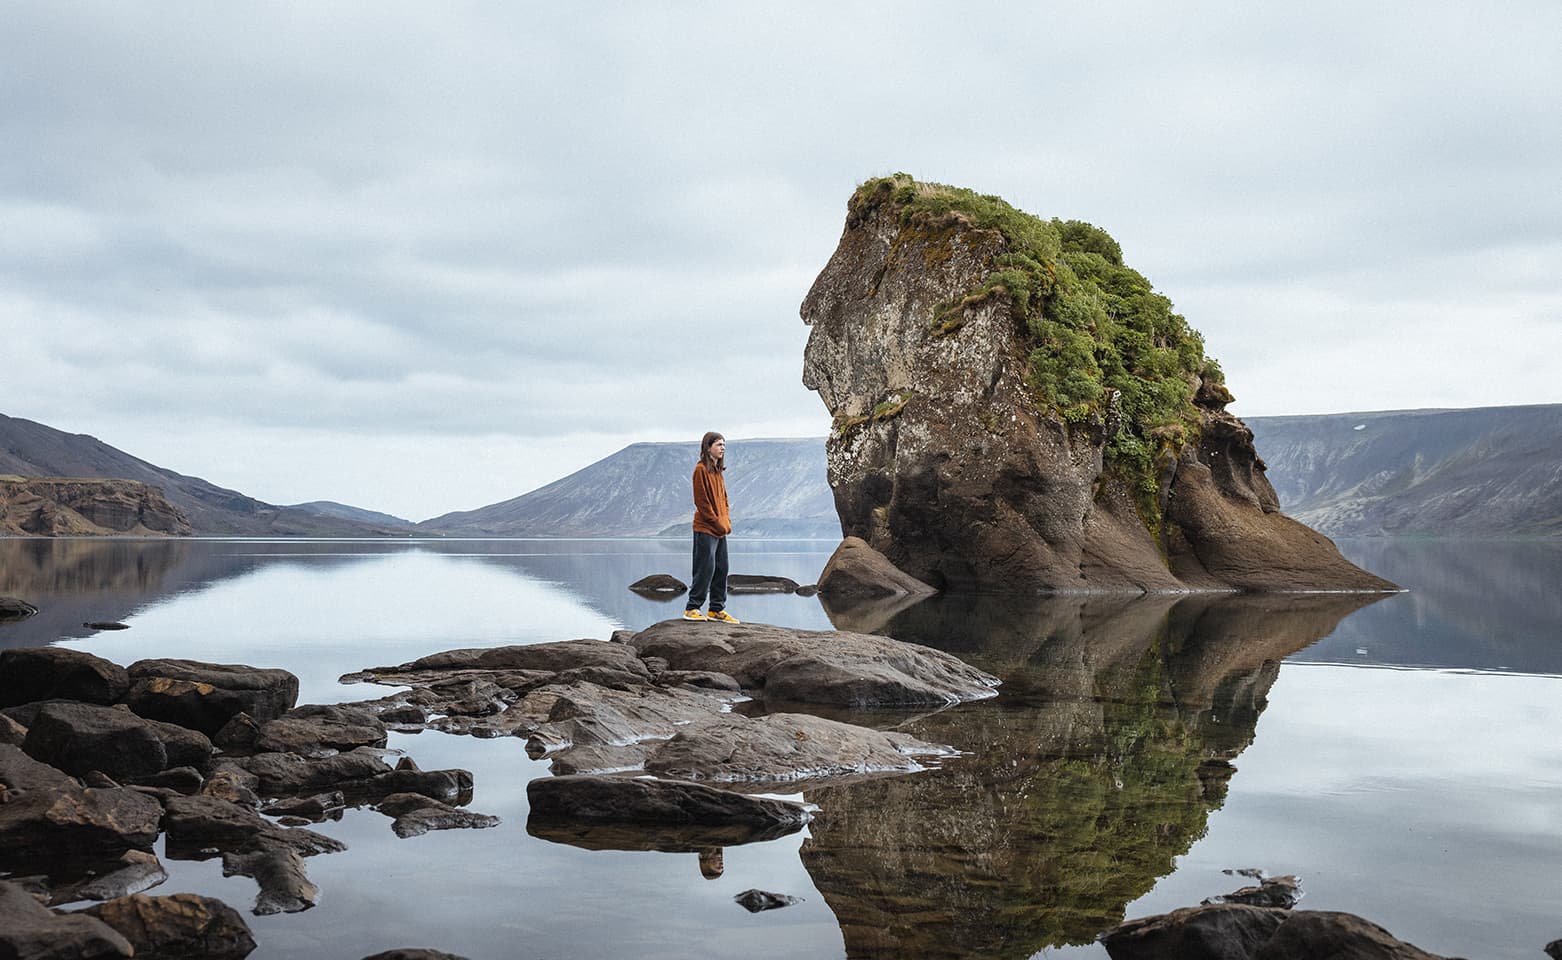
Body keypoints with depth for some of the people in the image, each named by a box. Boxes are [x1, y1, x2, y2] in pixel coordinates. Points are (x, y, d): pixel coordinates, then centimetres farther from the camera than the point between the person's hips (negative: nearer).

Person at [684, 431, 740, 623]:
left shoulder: (718, 470, 16)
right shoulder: (701, 469, -10)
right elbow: (701, 501, -15)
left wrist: (727, 520, 7)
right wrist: (717, 522, -14)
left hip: (720, 530, 9)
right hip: (706, 529, -8)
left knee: (721, 569, 9)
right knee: (706, 568, -8)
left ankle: (717, 609, 15)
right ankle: (692, 608, 0)